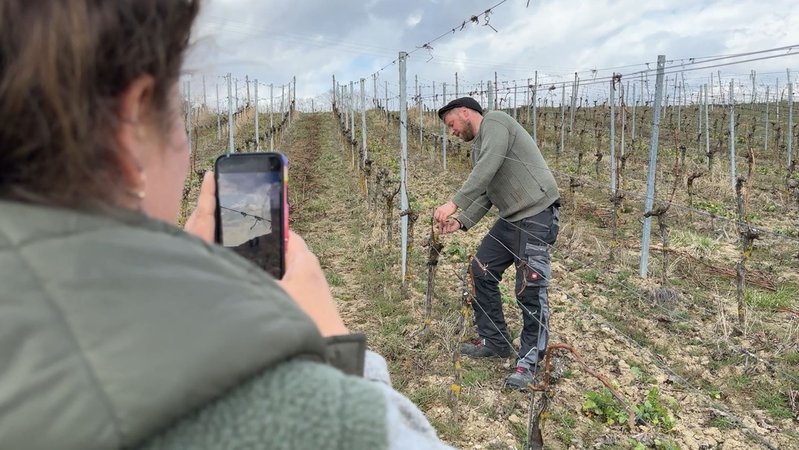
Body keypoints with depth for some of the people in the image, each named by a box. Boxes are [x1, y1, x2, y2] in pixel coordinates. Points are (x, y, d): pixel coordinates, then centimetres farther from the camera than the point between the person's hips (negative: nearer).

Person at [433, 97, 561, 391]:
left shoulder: (494, 122, -7)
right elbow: (486, 194, 17)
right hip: (510, 218, 10)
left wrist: (454, 203, -26)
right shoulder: (478, 146, 20)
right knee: (482, 270, 11)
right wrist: (461, 222, 3)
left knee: (530, 289, -8)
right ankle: (495, 341, 23)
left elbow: (488, 168, -23)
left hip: (536, 215, -10)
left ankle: (530, 360, 5)